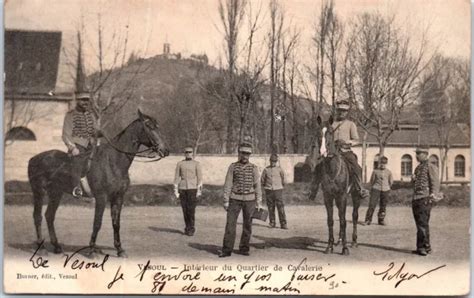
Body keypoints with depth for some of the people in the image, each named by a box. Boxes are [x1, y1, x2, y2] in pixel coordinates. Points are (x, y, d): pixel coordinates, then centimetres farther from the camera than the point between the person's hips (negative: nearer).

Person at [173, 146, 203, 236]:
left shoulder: (196, 164, 1)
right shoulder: (180, 164, 7)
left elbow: (199, 177, -2)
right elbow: (177, 177, 7)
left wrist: (199, 191, -9)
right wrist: (176, 191, 1)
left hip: (193, 189, -2)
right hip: (182, 189, 3)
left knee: (191, 209, -9)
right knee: (185, 209, 4)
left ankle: (191, 229, 0)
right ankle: (187, 227, 17)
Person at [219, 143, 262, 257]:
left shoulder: (253, 168, 2)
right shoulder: (233, 167, 1)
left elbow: (257, 186, 3)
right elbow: (228, 184, 0)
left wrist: (259, 203, -1)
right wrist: (226, 201, -6)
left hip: (249, 200, 1)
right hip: (235, 199, -1)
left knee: (247, 226, 6)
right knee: (230, 224, -5)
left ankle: (244, 248, 17)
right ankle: (227, 250, -2)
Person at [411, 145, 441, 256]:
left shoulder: (431, 167, -6)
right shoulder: (418, 168, 19)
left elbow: (435, 183, -9)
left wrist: (432, 196, -16)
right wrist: (413, 179, 5)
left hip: (425, 199, -8)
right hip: (416, 198, 8)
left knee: (423, 224, -9)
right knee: (420, 223, 11)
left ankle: (425, 247, -5)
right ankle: (421, 247, 17)